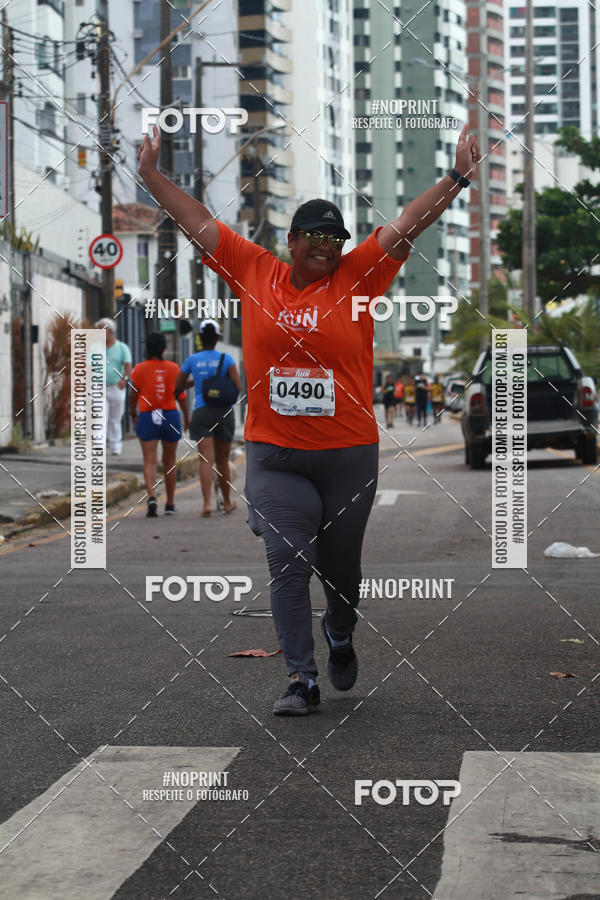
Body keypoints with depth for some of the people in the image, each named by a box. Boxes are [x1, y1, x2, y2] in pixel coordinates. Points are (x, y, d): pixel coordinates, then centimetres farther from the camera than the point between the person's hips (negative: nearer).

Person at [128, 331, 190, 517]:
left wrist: (133, 414, 18)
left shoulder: (139, 369, -5)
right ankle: (170, 504, 20)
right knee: (170, 461, 13)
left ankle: (151, 496, -25)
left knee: (150, 461, -3)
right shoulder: (173, 368, -3)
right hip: (170, 416, 1)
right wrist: (186, 416, 13)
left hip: (147, 418, -1)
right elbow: (181, 396, 0)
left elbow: (133, 395, 1)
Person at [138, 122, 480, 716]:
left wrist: (456, 178, -11)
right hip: (273, 456, 0)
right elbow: (197, 222, 9)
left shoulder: (357, 277, 1)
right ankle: (301, 679, 2)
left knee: (340, 565, 14)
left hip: (348, 454, 0)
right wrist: (150, 174, 10)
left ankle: (340, 636, 43)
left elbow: (408, 224, -3)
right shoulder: (253, 273, 3)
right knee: (288, 566, -4)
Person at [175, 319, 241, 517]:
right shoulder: (226, 359, 0)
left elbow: (177, 387, 8)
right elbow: (237, 386, -8)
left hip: (202, 412, -1)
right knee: (223, 460, 15)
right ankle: (227, 502, 29)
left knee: (206, 460, -8)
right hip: (224, 412, 1)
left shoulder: (192, 360, 2)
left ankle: (207, 503, -23)